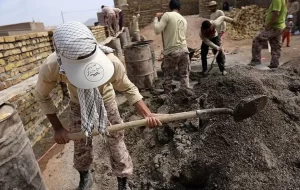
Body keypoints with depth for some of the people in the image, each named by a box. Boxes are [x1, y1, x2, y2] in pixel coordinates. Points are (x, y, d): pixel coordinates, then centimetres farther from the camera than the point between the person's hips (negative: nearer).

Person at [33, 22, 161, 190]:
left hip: (106, 101, -1)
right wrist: (57, 128, -14)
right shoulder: (50, 67, -34)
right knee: (81, 145, 14)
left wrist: (147, 114, -33)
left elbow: (128, 88, -20)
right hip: (78, 105, 2)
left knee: (117, 142, 4)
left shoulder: (110, 61, -39)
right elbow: (42, 95, -13)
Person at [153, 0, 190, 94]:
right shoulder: (184, 19, 15)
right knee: (184, 75, 14)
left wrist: (156, 18, 6)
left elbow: (157, 30, -10)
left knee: (168, 76, 9)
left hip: (171, 52, -5)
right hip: (184, 50, 5)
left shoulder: (167, 15, -4)